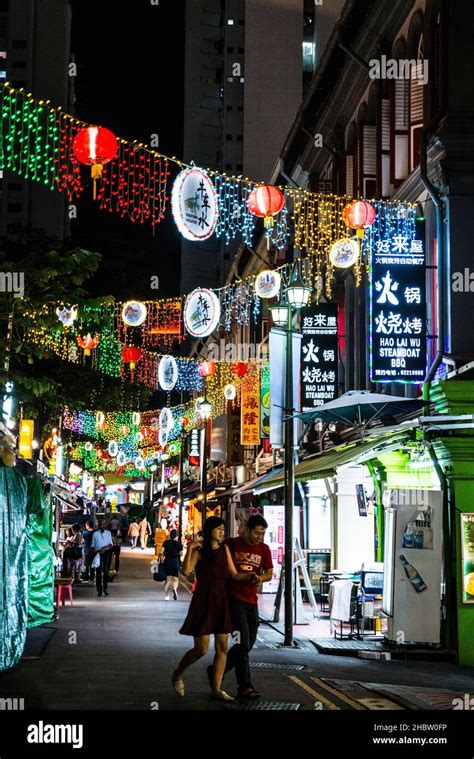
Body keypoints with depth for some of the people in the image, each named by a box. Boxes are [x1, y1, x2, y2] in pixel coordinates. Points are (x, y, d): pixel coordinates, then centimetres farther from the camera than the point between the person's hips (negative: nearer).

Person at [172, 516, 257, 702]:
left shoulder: (224, 549, 9)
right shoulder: (199, 551, -6)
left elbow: (234, 575, 10)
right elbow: (186, 571, -20)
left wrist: (249, 577, -7)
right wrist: (190, 549, -25)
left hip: (221, 601, 6)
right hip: (203, 602, -5)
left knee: (222, 648, 2)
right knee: (201, 649, -4)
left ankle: (216, 689, 8)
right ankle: (177, 674, 21)